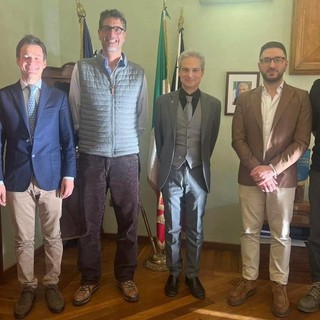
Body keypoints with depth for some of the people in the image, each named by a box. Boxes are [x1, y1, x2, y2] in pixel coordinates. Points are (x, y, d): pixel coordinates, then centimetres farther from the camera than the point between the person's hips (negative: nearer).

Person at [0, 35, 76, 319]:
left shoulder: (59, 97, 4)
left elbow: (68, 139, 3)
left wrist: (69, 174, -3)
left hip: (51, 177, 0)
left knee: (53, 236, 11)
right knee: (23, 240, 11)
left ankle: (52, 284, 29)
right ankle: (28, 288, 28)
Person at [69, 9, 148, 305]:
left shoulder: (138, 72, 5)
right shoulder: (82, 68, 1)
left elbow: (141, 117, 10)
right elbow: (74, 114, 4)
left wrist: (128, 141, 10)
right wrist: (88, 140, 7)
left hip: (127, 157, 1)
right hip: (91, 156, -1)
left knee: (128, 220, 8)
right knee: (90, 221, 8)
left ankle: (125, 276, 27)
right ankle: (89, 279, 26)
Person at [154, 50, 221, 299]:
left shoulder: (213, 104, 0)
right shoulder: (164, 101, -2)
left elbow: (211, 140, 8)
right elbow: (159, 138, 7)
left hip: (198, 173, 1)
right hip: (172, 173, 0)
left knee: (196, 230, 11)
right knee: (172, 229, 11)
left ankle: (193, 275, 28)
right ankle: (174, 273, 29)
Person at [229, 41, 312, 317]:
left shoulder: (300, 98, 0)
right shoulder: (245, 99, 6)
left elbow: (301, 142, -6)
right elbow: (238, 139, 0)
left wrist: (273, 169, -15)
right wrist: (256, 167, -12)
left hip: (283, 178, -1)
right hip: (250, 177, 2)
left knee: (281, 235, 9)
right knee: (249, 231, 11)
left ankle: (279, 285, 24)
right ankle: (249, 280, 26)